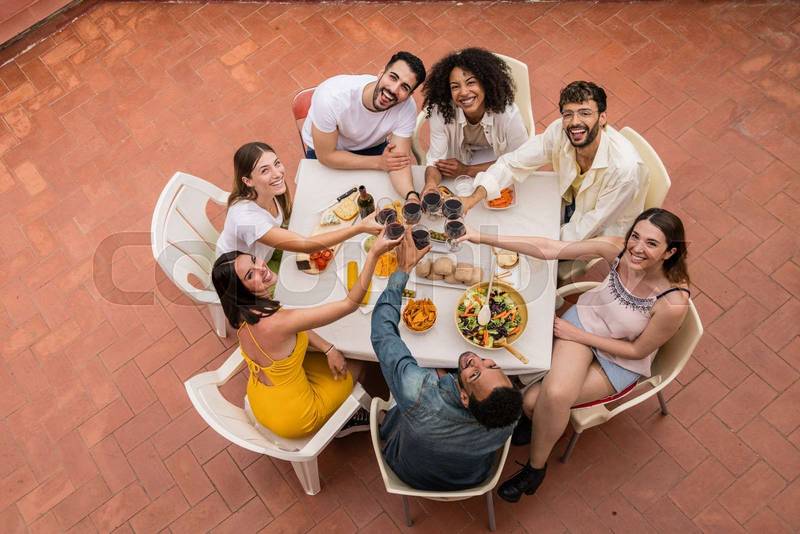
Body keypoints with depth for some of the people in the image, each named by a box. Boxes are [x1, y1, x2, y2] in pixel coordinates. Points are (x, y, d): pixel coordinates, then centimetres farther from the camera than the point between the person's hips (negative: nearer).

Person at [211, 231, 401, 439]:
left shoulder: (245, 312, -13)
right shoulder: (274, 322, -40)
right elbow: (350, 303, -38)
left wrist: (329, 350, -8)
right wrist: (374, 253, -41)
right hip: (293, 419, -6)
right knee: (354, 366, 14)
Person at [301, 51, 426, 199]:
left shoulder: (407, 108, -29)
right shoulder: (331, 97, -38)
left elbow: (398, 163, -30)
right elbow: (326, 156, -26)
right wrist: (379, 162, -27)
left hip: (372, 147, 2)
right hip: (324, 149, -2)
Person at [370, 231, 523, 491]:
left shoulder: (416, 391, -51)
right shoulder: (508, 419, -40)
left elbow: (382, 330, -34)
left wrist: (403, 269, -27)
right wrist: (445, 375, -8)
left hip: (412, 475, -2)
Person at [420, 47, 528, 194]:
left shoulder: (508, 114, -33)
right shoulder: (441, 112, -30)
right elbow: (436, 160, -25)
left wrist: (467, 170, -28)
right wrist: (430, 184, -51)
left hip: (494, 153, 1)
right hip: (458, 156, -1)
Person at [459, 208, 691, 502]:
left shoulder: (674, 302, -31)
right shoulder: (617, 248, -23)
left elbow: (638, 350, -16)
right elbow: (548, 249, -22)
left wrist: (576, 335, -16)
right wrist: (483, 238, -27)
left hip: (621, 360, -2)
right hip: (585, 319, 2)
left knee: (535, 401, -17)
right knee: (555, 393, -28)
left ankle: (536, 467, 14)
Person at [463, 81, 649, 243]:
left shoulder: (626, 168, -36)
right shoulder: (560, 131, -23)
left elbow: (595, 223, -26)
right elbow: (513, 163, -16)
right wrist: (473, 198, -30)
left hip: (603, 235, -4)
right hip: (572, 205, 5)